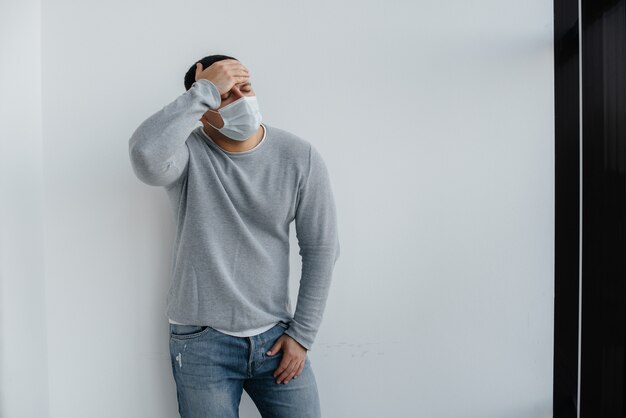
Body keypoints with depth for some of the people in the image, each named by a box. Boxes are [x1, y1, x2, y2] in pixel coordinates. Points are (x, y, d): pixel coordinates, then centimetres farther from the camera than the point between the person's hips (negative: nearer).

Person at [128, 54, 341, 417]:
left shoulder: (301, 157, -7)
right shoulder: (188, 152, -11)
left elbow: (321, 249, -2)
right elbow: (145, 155, -36)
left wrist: (302, 333, -2)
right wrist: (206, 90, -27)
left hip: (276, 335, 2)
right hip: (202, 340, -1)